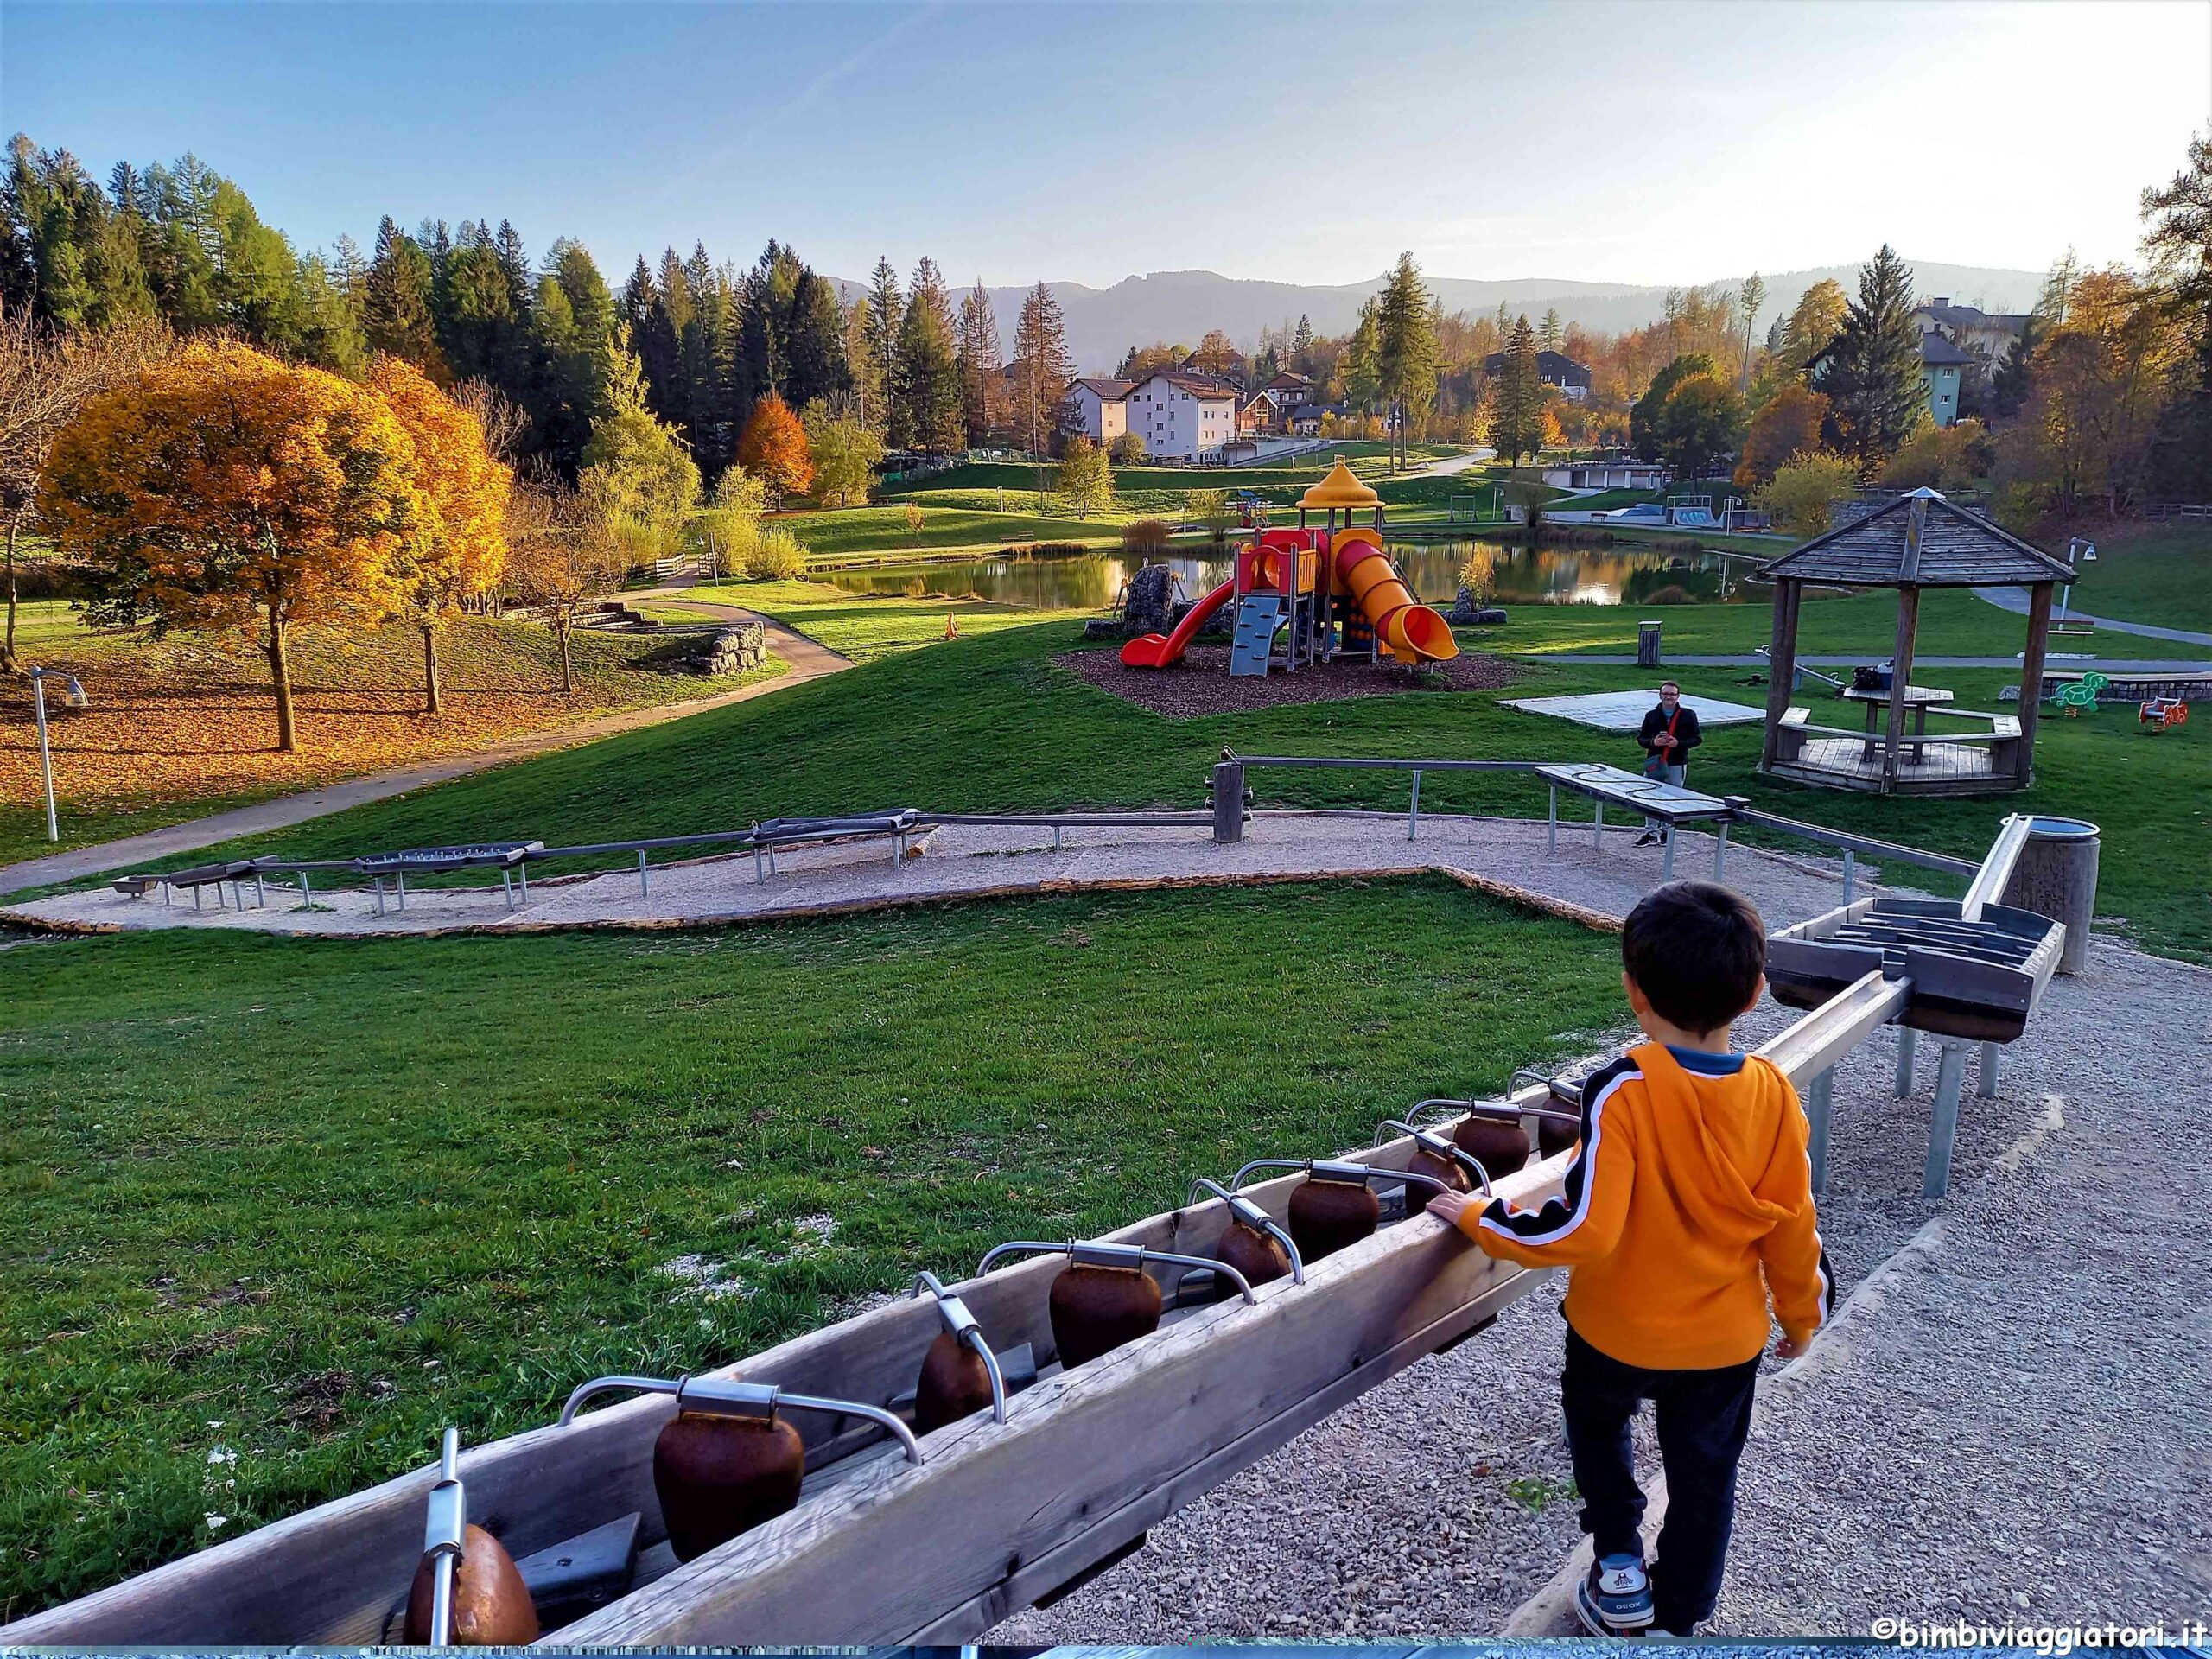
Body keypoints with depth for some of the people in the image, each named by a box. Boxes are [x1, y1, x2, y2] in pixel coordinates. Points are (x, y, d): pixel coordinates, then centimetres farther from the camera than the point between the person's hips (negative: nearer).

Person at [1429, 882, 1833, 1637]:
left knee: (1596, 1418, 30)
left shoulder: (1622, 1092, -29)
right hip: (1728, 1339, 3)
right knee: (1703, 1479, 23)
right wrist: (1802, 1313, 13)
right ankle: (1680, 1619, 39)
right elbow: (1792, 1226, -5)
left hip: (1619, 1331, -3)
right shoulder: (1774, 1095, -15)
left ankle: (1619, 1566, 32)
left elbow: (1584, 1227, -31)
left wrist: (1479, 1218, -17)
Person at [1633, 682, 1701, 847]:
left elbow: (1697, 739, 0)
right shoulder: (1652, 716, 4)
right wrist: (1653, 742, -14)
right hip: (1654, 764, 1)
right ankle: (1651, 830, 10)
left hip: (1677, 765, -1)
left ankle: (1665, 830, 19)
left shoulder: (1688, 715, -1)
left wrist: (1679, 743, -16)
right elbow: (1640, 738, 7)